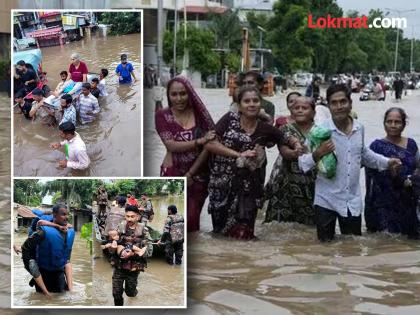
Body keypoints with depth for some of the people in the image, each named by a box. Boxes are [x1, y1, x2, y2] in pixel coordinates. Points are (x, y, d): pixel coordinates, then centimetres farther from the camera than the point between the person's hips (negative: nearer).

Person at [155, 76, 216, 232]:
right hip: (172, 174, -1)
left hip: (197, 174, 1)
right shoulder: (162, 115, -3)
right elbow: (171, 145, -13)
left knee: (192, 219, 5)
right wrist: (199, 141, -21)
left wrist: (189, 174, -11)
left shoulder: (199, 113, -2)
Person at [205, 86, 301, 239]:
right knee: (220, 232, 8)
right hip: (221, 186, 0)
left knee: (241, 235, -1)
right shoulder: (230, 119, -1)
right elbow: (210, 144, -8)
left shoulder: (266, 129, 2)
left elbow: (287, 140, 15)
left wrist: (295, 142, -9)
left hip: (247, 190, 0)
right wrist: (239, 155, -14)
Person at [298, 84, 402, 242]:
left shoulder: (359, 129, 1)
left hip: (353, 201, 4)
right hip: (326, 201, -4)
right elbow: (302, 164, -12)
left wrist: (386, 162, 20)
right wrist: (317, 154, -30)